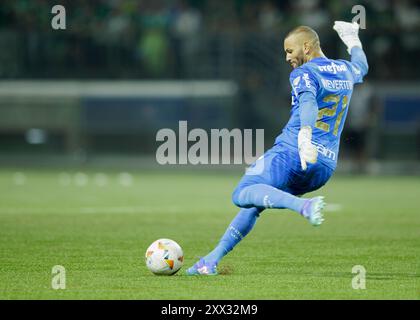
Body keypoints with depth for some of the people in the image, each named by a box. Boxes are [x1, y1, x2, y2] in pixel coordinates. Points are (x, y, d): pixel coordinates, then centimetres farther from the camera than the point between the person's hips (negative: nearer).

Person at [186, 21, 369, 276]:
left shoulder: (304, 74, -4)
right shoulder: (345, 71, 19)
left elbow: (308, 101, -26)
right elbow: (362, 67, 44)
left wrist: (305, 136, -44)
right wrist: (352, 39, 61)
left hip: (293, 154, -8)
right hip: (326, 167, 8)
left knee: (243, 195, -22)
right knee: (254, 204, 18)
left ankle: (305, 206, -43)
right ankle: (213, 259, 12)